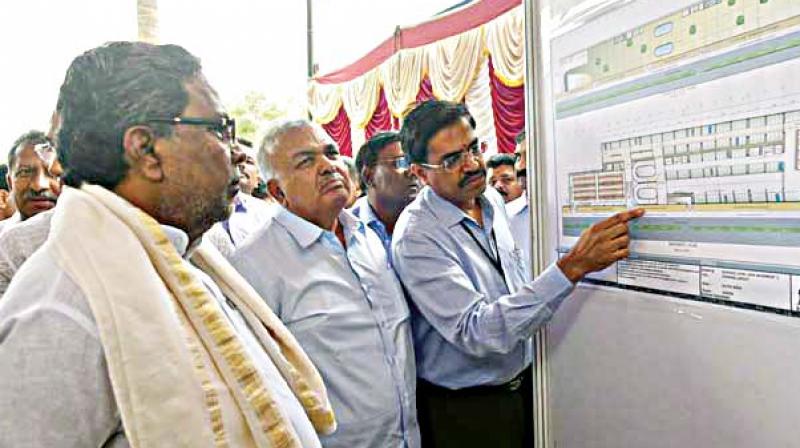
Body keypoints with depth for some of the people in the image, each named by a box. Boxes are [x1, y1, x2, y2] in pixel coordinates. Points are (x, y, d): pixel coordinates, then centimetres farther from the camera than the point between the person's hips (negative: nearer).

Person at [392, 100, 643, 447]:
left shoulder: (492, 199, -1)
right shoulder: (416, 236, -26)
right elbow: (477, 333, -34)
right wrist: (574, 266, -38)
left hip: (523, 383, 7)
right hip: (463, 409, -6)